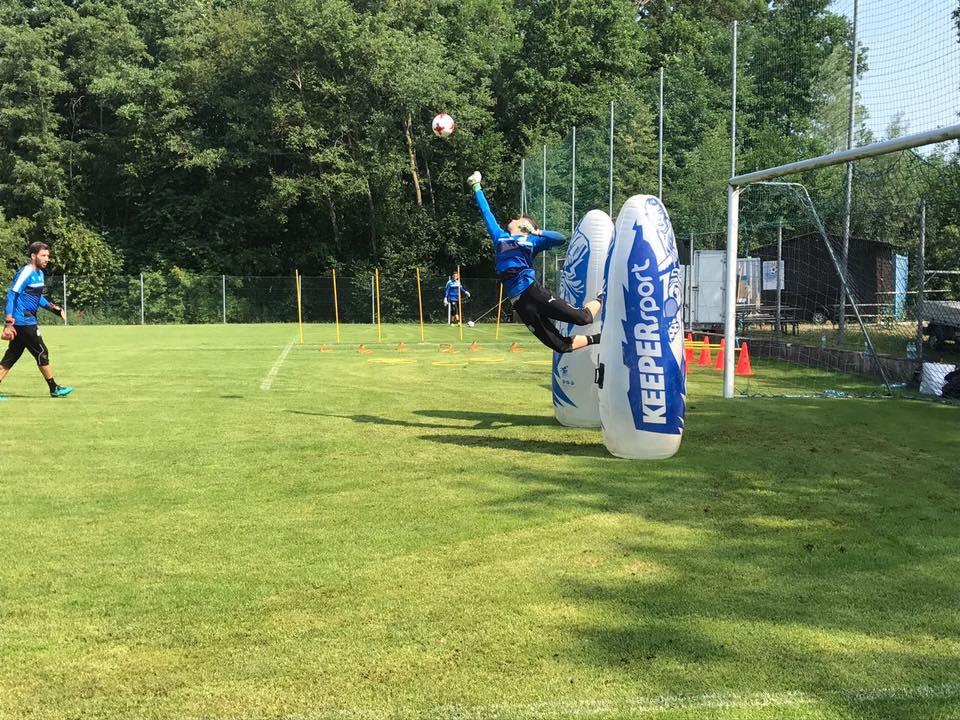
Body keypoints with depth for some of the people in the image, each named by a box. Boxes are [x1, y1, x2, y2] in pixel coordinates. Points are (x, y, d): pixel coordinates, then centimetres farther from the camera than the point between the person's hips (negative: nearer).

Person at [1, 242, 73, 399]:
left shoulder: (39, 273, 13)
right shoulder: (26, 273, -15)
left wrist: (54, 308, 15)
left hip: (28, 322, 9)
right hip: (23, 322, -9)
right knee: (42, 353, -1)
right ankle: (54, 389, 9)